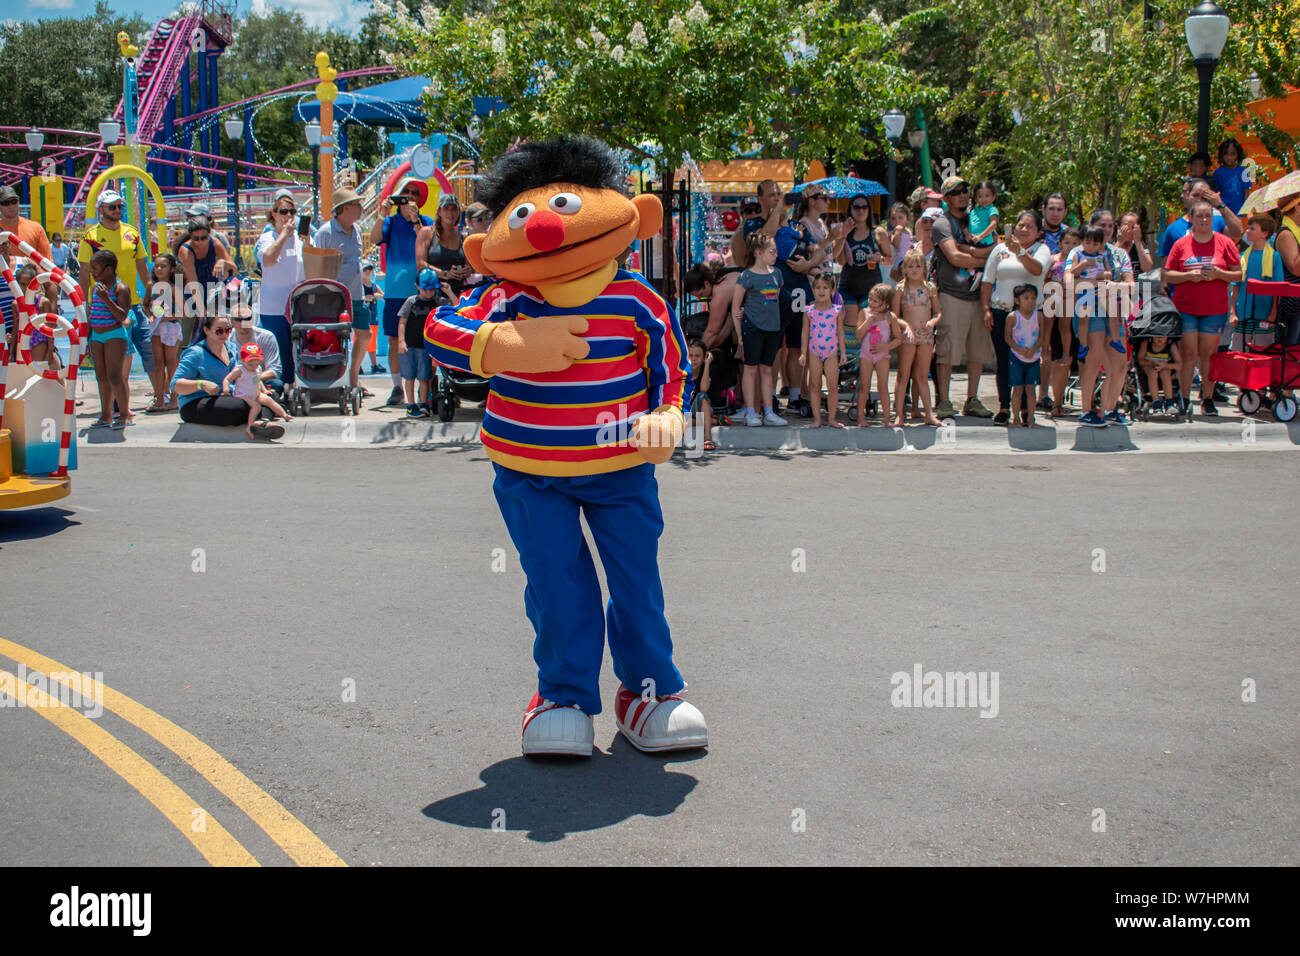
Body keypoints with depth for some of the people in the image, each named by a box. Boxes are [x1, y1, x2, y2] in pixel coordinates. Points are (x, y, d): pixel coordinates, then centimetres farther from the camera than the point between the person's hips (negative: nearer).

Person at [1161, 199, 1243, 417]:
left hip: (1215, 309, 0)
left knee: (1208, 354, 2)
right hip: (1185, 308, 0)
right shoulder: (1181, 244, 5)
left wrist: (1218, 274, -14)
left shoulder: (1225, 243, 5)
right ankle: (1184, 401, 4)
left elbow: (1238, 274, 5)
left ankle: (1207, 400, 9)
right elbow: (1167, 274, 5)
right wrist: (1189, 276, -12)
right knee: (1188, 355, -3)